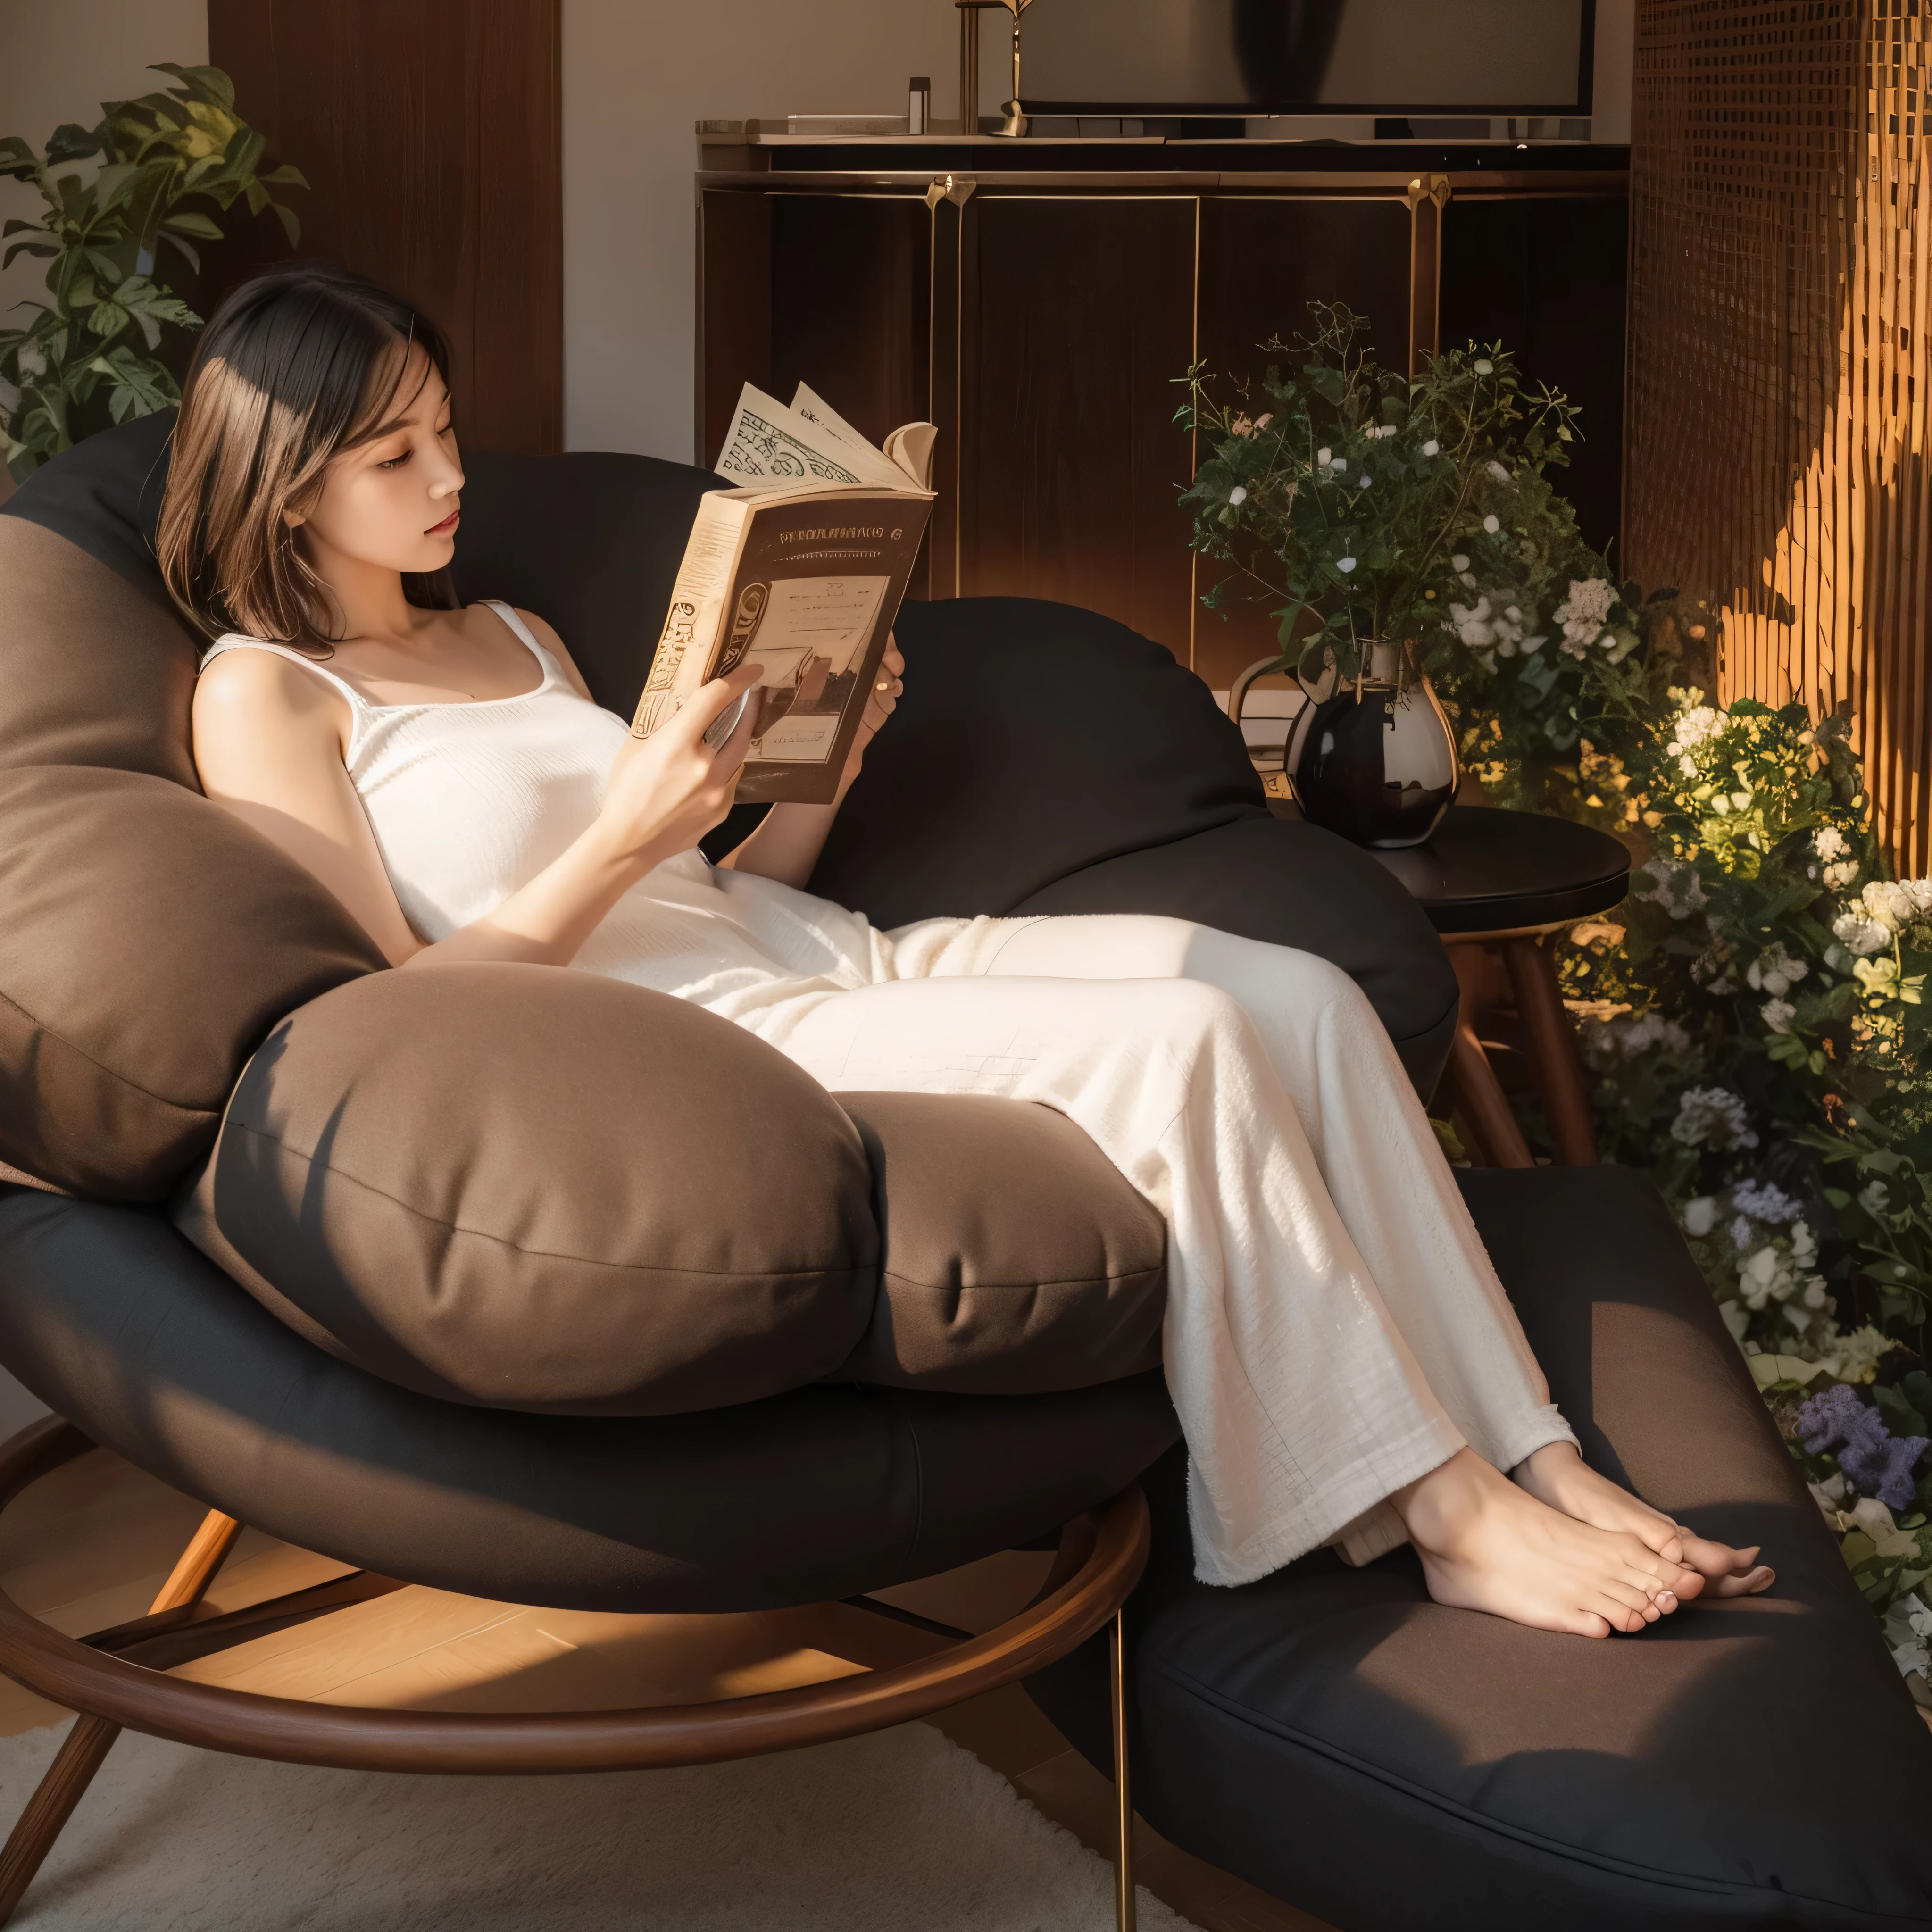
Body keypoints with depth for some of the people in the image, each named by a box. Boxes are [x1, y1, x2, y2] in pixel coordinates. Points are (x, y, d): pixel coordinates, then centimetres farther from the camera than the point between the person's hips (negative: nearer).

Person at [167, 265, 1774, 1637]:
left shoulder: (518, 638, 24)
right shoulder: (266, 692, 1)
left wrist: (826, 769, 6)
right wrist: (625, 836, -16)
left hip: (826, 959, 8)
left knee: (1301, 998, -12)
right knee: (1181, 1047, -26)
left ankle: (1538, 1457, -13)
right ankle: (1444, 1513, -18)